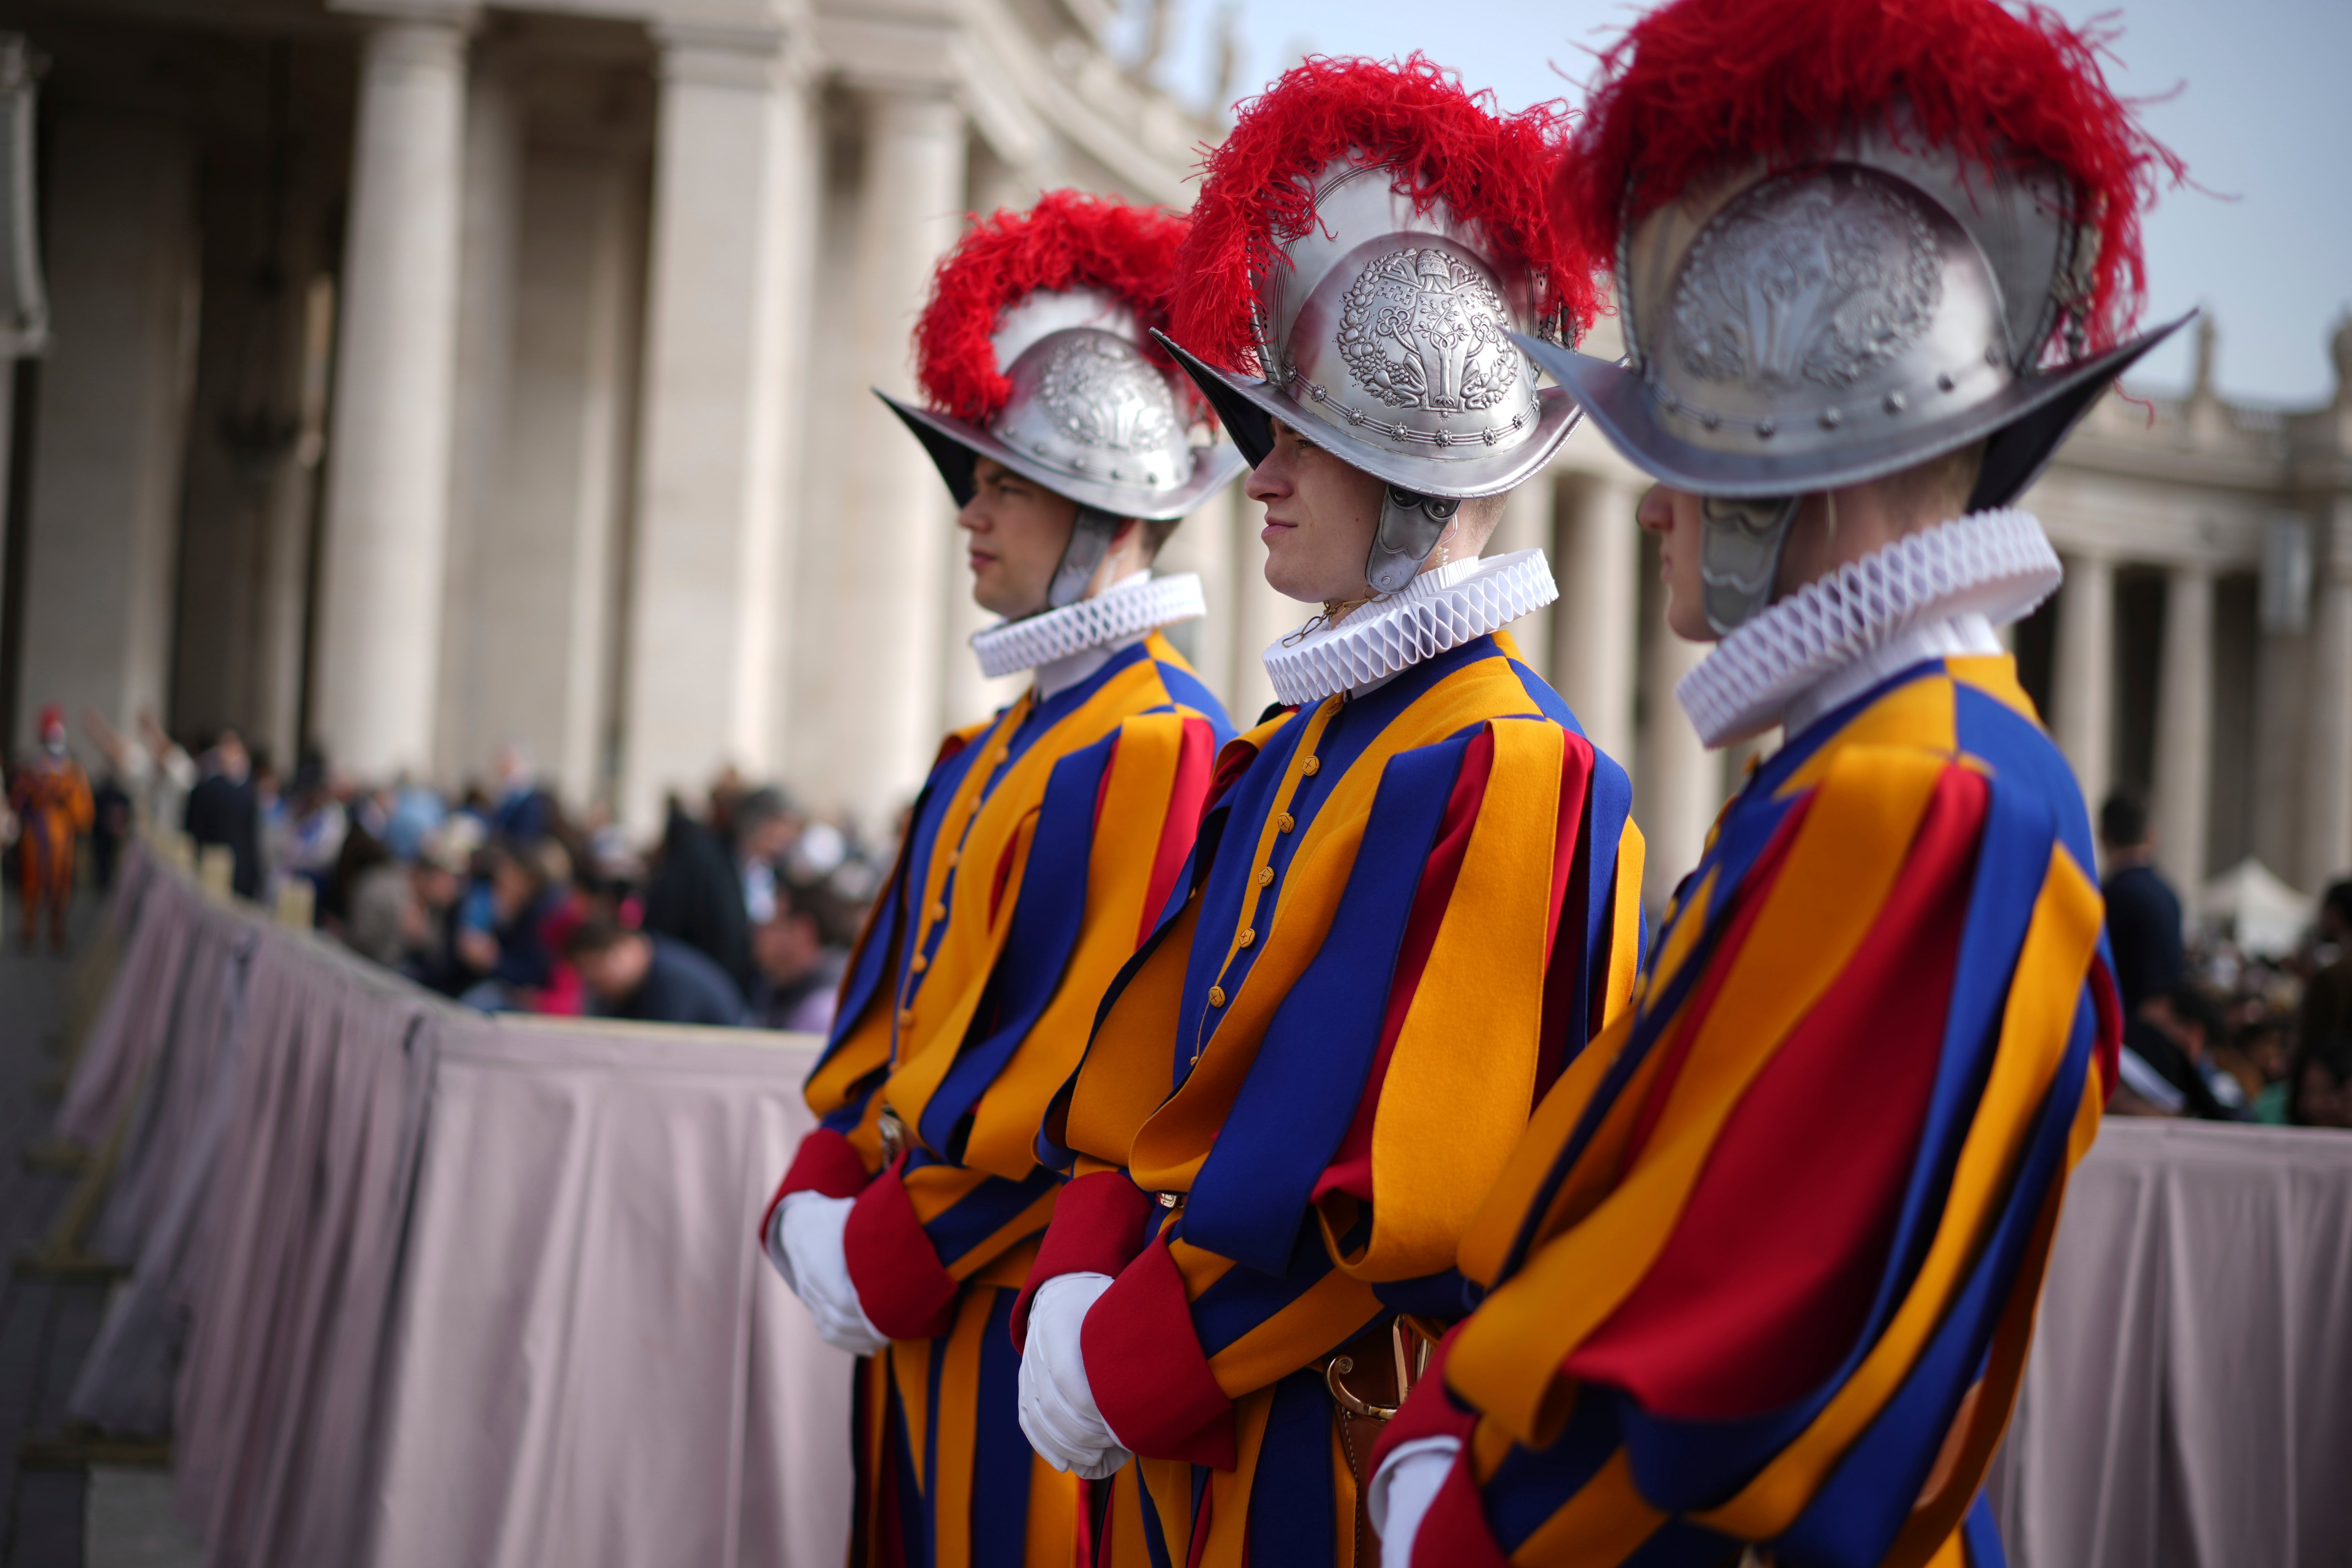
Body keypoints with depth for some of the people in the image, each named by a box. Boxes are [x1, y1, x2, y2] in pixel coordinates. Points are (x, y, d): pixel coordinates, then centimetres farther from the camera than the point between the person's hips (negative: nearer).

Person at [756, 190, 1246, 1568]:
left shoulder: (1160, 746, -15)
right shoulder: (1011, 741, 14)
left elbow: (1095, 1077, -20)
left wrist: (880, 1263, -15)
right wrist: (821, 1209, 2)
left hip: (1034, 1311, -8)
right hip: (926, 1302, 9)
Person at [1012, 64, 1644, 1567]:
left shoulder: (1516, 775, -16)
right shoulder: (1284, 757, 11)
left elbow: (1404, 1188, -21)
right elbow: (1143, 1084, 10)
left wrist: (1126, 1368, -16)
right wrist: (1077, 1294, -6)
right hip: (1177, 1440, 8)